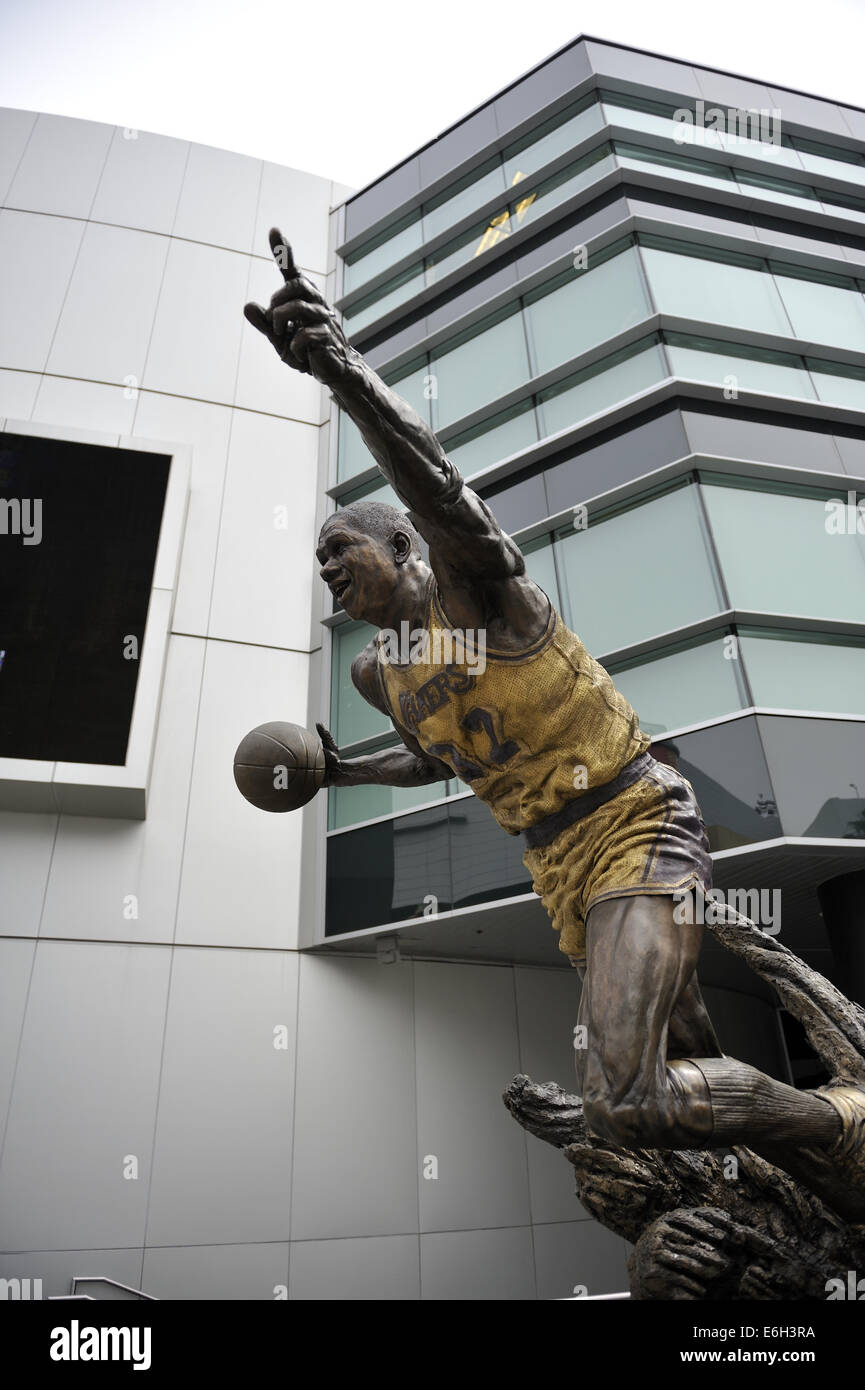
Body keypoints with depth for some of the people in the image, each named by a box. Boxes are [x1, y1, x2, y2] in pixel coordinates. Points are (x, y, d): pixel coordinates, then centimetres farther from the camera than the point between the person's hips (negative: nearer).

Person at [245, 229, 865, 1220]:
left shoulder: (475, 588, -11)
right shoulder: (376, 672, 11)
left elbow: (438, 490, -33)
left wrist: (340, 367, -46)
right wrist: (343, 772, 19)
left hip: (637, 828, -8)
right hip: (562, 874, 8)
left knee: (624, 1098, -22)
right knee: (688, 1077, 14)